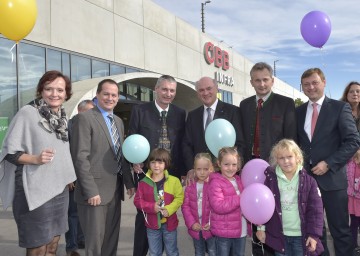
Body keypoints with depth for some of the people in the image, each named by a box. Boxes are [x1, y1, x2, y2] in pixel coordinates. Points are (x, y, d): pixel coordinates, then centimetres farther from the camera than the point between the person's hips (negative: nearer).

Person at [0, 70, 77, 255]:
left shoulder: (63, 116, 8)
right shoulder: (27, 113, -10)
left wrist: (69, 176, 12)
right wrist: (35, 159, -24)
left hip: (60, 188, 6)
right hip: (35, 190, -6)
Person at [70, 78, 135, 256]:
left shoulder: (118, 121, 15)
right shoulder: (85, 118, -9)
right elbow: (80, 158, -16)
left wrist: (129, 182, 12)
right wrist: (91, 191, -18)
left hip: (115, 190, 7)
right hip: (95, 191, -7)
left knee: (112, 239, 16)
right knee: (95, 241, 4)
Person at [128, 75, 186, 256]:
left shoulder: (180, 114, 5)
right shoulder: (139, 110, -1)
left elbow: (183, 144, 6)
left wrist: (183, 170, -1)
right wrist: (134, 163, -12)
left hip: (172, 174, 2)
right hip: (146, 172, -2)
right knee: (144, 215, 9)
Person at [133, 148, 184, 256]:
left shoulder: (174, 181, -10)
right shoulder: (144, 182, -7)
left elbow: (179, 198, -8)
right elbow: (137, 200, -5)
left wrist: (169, 209, -23)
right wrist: (152, 207, -19)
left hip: (169, 222, -1)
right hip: (152, 223, 1)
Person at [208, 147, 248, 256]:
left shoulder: (238, 180, 9)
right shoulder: (216, 182, -14)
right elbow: (218, 206, -25)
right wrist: (240, 199, -23)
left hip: (241, 230, 7)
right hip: (224, 232, -6)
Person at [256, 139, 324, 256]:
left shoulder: (308, 180, -7)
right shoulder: (270, 179, -5)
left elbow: (315, 209, -7)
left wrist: (314, 234, -10)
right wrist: (261, 227, 0)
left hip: (301, 235, 0)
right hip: (279, 234, 1)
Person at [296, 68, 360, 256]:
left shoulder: (340, 108, -4)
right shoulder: (298, 111, 9)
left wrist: (328, 164, -15)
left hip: (332, 178, -4)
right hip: (306, 177, 4)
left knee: (340, 230, 7)